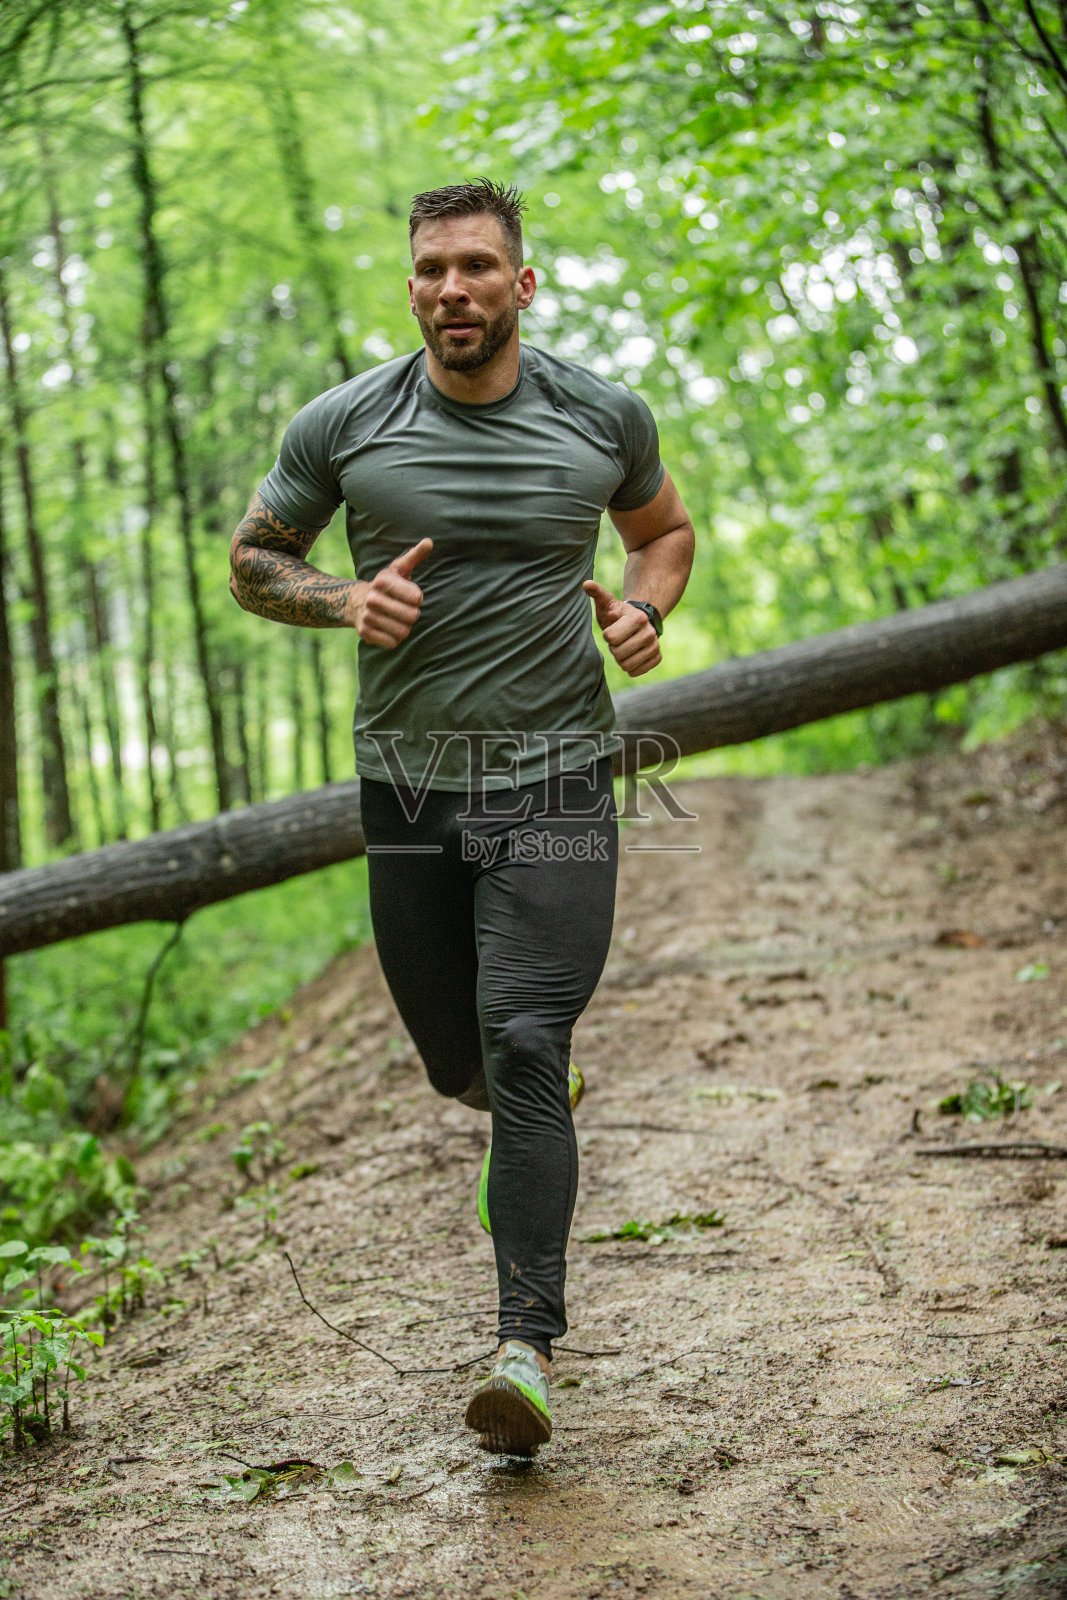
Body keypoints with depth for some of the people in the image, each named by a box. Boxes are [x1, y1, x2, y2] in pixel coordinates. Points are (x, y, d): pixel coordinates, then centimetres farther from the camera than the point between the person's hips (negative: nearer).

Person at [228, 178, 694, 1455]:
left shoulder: (602, 417, 1)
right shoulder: (342, 426, -2)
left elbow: (665, 529, 19)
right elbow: (252, 559, 10)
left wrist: (644, 609, -3)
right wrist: (346, 600, -11)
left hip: (555, 783, -2)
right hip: (410, 785, 2)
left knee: (523, 1046, -16)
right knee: (460, 1067, 13)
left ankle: (527, 1345, -12)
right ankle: (537, 1104, 50)